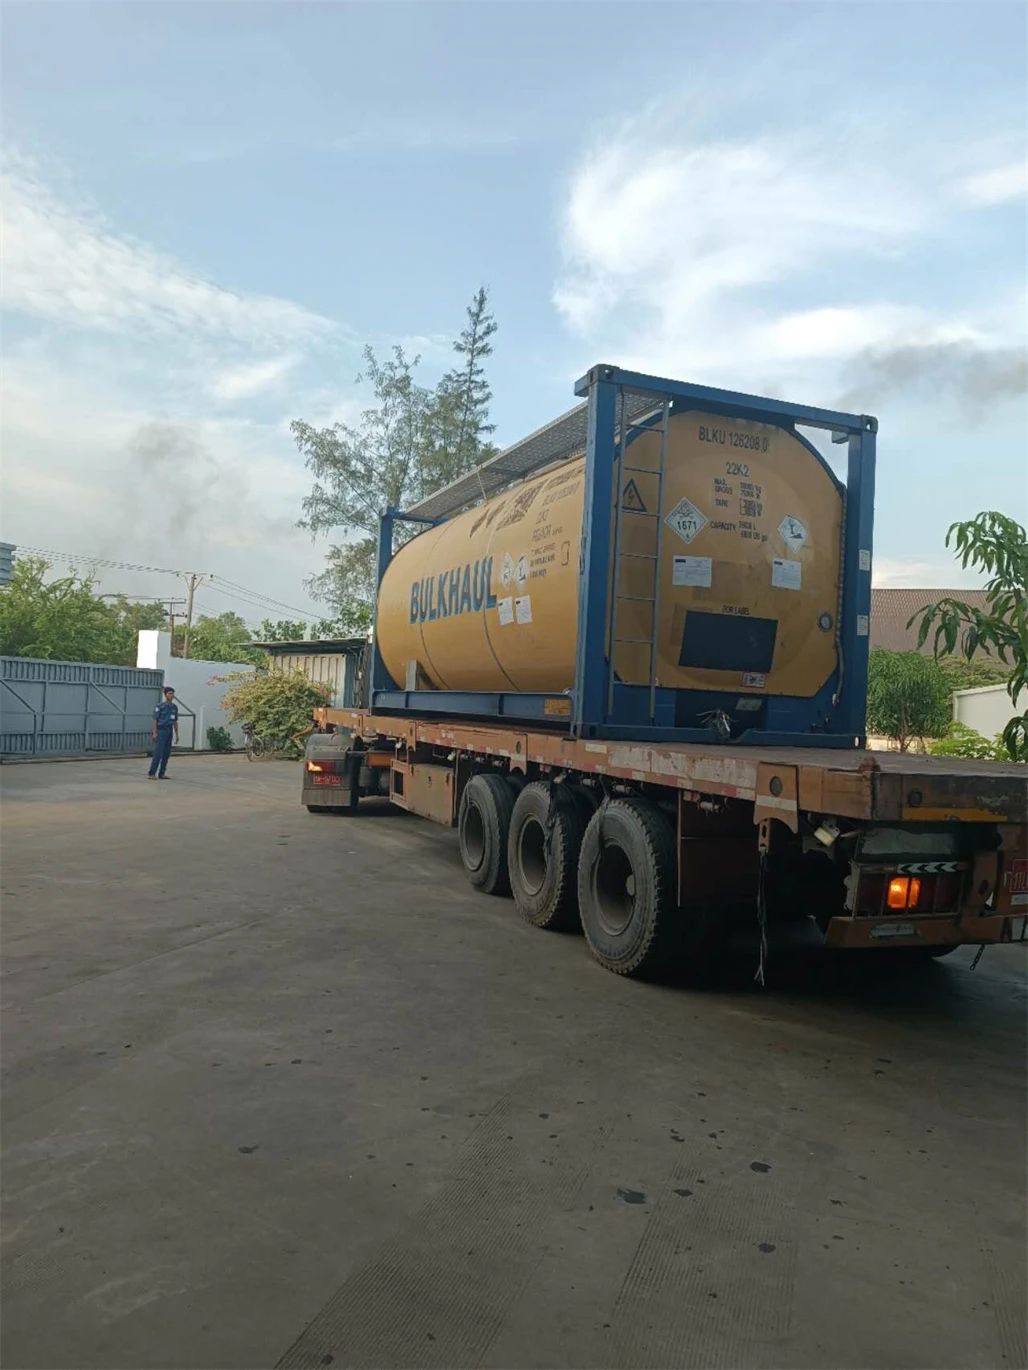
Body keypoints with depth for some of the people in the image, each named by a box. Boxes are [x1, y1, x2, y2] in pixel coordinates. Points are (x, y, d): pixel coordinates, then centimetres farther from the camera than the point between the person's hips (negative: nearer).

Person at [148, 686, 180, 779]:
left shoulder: (174, 707, 11)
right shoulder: (159, 706, -9)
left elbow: (175, 722, 15)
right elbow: (154, 720, -11)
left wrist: (177, 735, 12)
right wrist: (154, 733, -18)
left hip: (169, 732, 7)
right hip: (160, 731, -7)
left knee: (166, 754, 4)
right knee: (158, 753, -13)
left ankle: (161, 774, 9)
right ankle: (152, 774, -9)